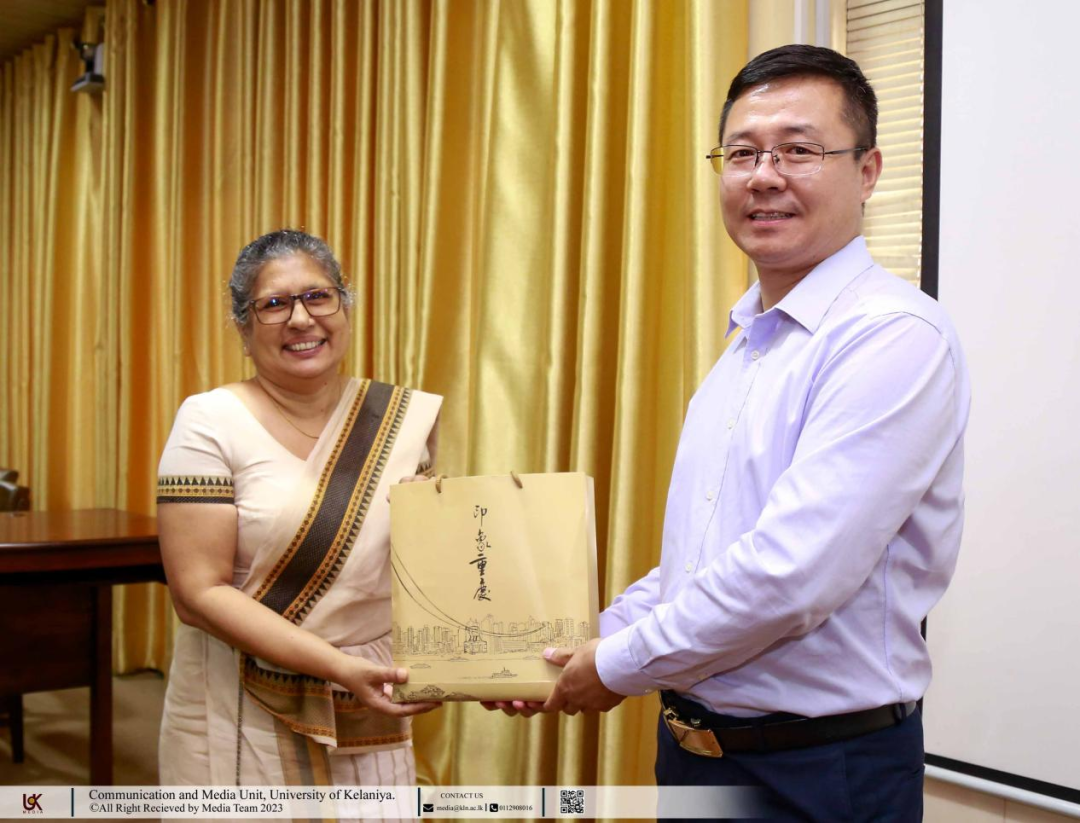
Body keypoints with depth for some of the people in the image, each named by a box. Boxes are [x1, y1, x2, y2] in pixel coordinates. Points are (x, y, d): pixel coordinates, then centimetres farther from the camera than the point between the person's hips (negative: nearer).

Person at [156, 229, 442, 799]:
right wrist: (339, 666, -23)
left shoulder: (403, 416, 0)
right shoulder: (211, 423, -10)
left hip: (371, 716, 3)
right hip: (242, 721, -3)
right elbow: (199, 592, -16)